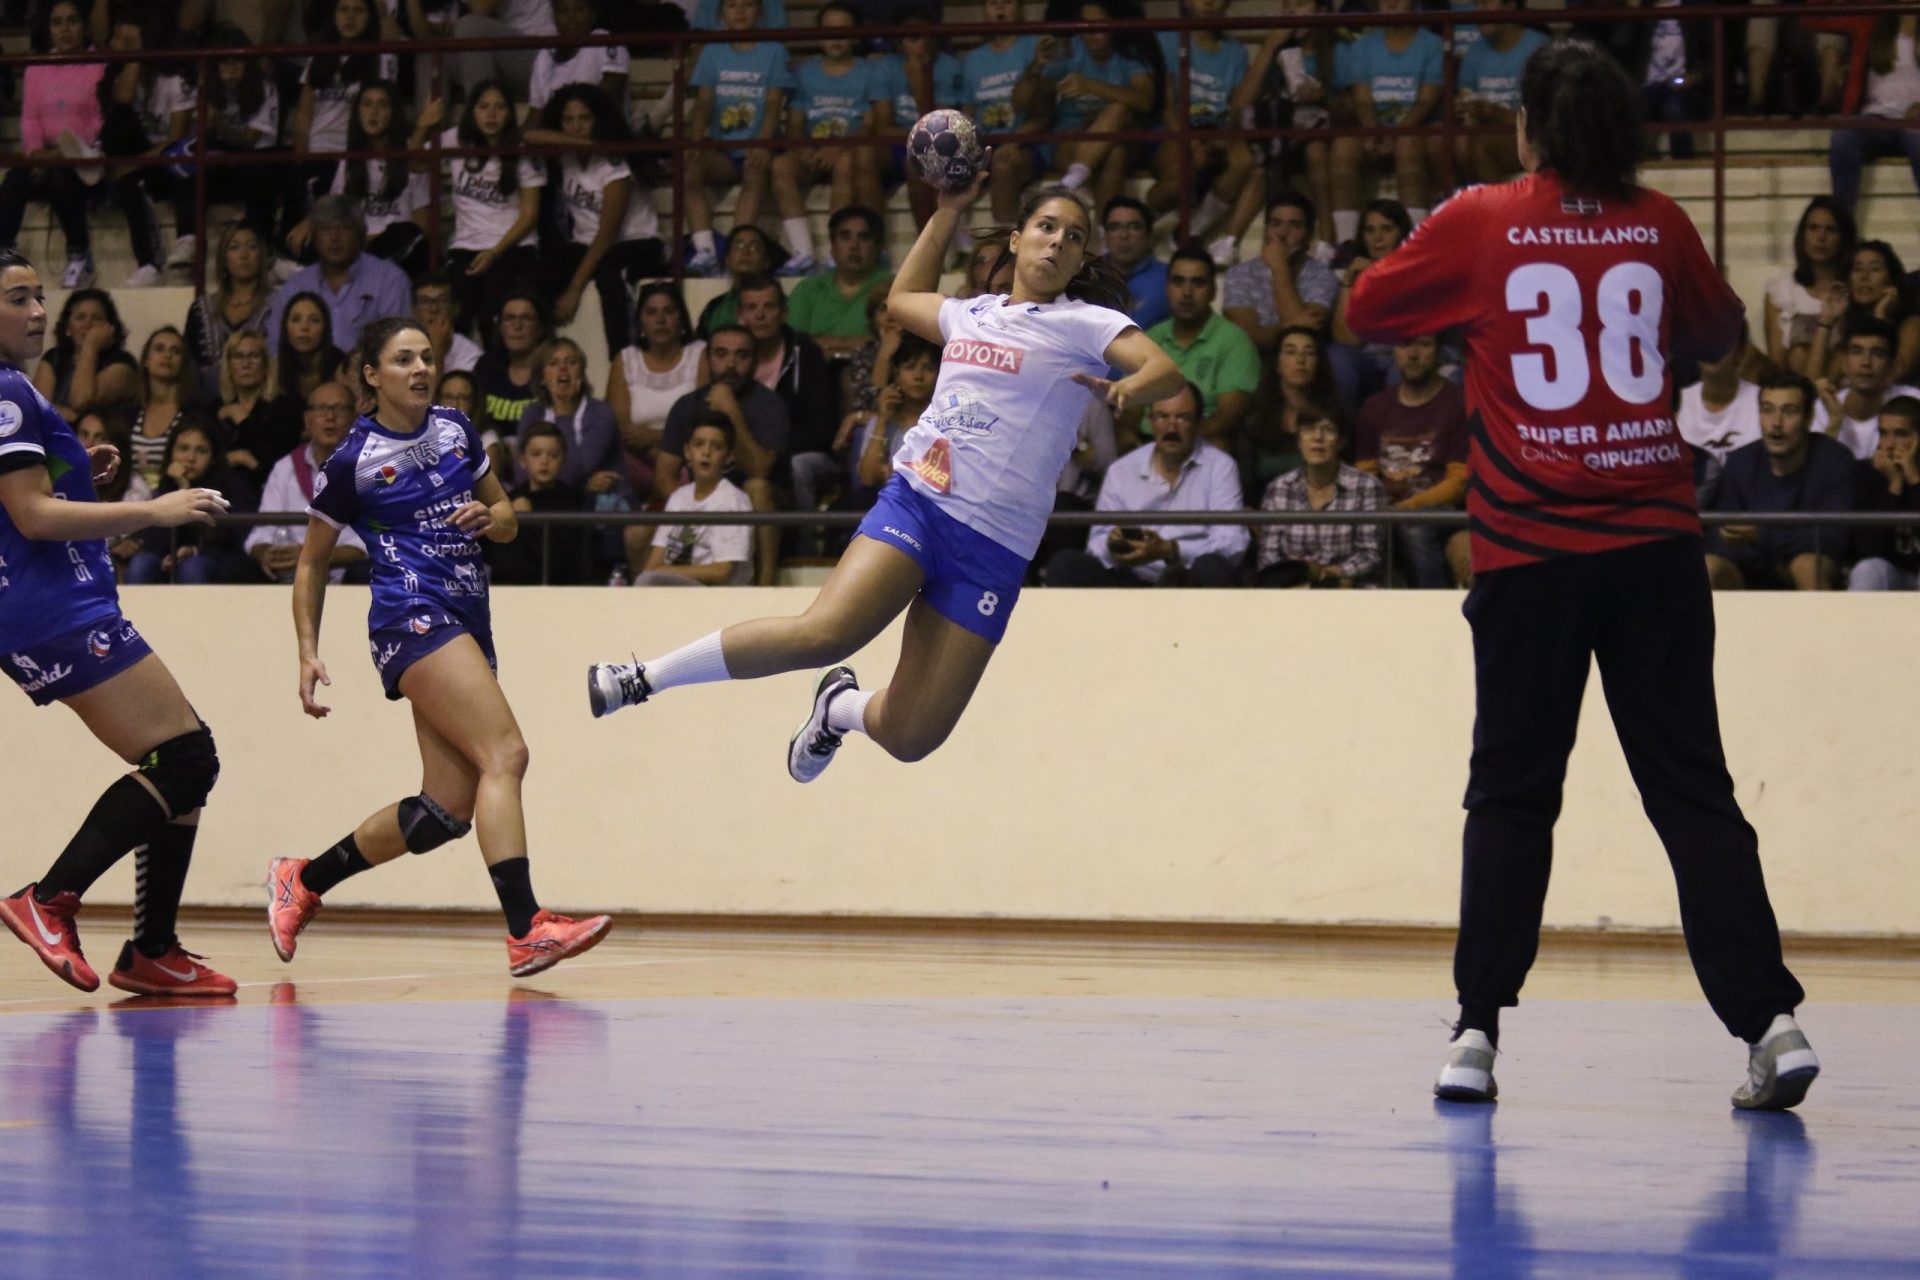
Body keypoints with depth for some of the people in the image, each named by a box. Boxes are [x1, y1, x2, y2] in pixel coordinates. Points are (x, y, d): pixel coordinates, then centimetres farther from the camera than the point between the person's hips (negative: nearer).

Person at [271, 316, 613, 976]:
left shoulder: (457, 431, 14)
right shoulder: (352, 462, 0)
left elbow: (507, 519, 23)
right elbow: (313, 562, 10)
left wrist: (488, 517, 0)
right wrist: (308, 653, 2)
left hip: (467, 620, 7)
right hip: (412, 617, -7)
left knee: (447, 808, 2)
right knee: (504, 753, -25)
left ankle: (302, 880, 19)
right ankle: (526, 931, -35)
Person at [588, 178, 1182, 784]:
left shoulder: (1086, 324, 4)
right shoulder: (970, 313, 17)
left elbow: (1166, 371, -12)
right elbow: (902, 298, 39)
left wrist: (1123, 389, -32)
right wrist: (947, 212, 37)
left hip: (995, 547, -2)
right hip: (915, 500, 2)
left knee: (909, 739, -5)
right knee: (826, 632, -28)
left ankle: (842, 706, 31)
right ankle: (642, 678, -17)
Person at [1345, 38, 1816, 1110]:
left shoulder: (1480, 224, -2)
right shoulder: (1658, 224, 3)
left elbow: (1367, 311, 10)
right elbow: (1720, 331, 19)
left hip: (1529, 552, -1)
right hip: (1656, 546, 1)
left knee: (1511, 798, 8)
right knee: (1694, 789, 3)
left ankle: (1478, 1029, 2)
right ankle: (1769, 1017, -6)